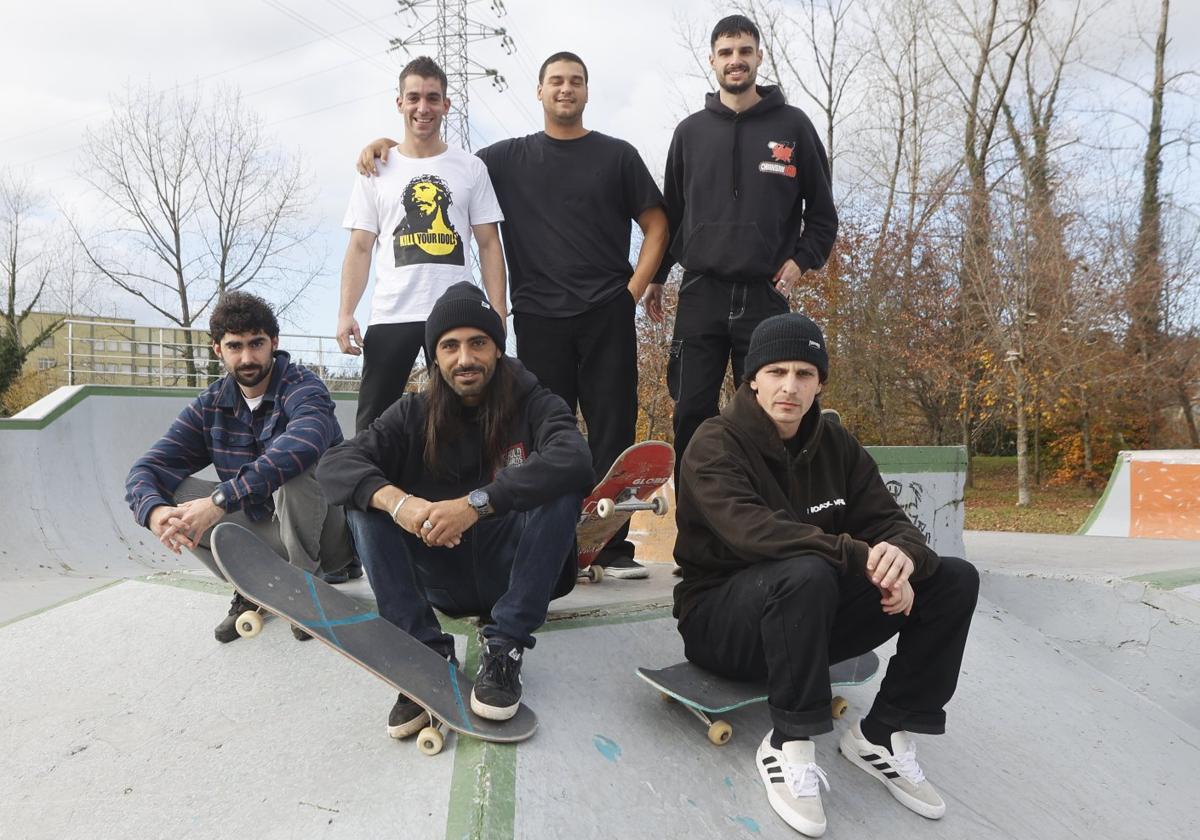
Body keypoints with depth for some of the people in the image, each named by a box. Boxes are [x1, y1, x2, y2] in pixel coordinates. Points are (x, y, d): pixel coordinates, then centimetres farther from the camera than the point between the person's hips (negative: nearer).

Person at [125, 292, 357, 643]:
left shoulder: (302, 387, -16)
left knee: (291, 464, -33)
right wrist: (155, 512, -29)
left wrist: (221, 500, -44)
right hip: (269, 534, 5)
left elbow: (303, 443, -40)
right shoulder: (211, 406, 2)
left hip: (327, 535, -5)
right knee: (170, 490, -10)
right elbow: (146, 469, -5)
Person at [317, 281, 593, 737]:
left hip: (516, 574, -2)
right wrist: (396, 500, -34)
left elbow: (574, 459, -29)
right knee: (365, 495, -17)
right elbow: (334, 462, -13)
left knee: (560, 489, -26)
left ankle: (503, 647, -21)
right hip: (442, 581, 2)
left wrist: (476, 503, -38)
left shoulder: (533, 404, -6)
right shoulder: (414, 414, 0)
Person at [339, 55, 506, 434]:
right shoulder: (376, 171, 11)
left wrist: (497, 314, -3)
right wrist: (345, 314, -5)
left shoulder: (471, 168, 10)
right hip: (391, 317, 1)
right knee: (373, 427, 1)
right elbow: (360, 248, 7)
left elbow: (489, 244, 7)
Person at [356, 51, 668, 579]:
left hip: (608, 315, -1)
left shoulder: (616, 155, 11)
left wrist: (635, 288, -2)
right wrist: (388, 143, 8)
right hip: (539, 317, 1)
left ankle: (613, 547, 2)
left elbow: (656, 224, 10)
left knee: (613, 432, -3)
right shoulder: (510, 158, 14)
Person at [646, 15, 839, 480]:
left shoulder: (792, 125, 6)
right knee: (692, 413, 0)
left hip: (766, 295, -1)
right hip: (700, 294, 1)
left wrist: (801, 260, -5)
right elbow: (671, 212, 16)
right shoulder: (690, 131, 11)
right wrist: (656, 277, 12)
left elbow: (822, 211, 9)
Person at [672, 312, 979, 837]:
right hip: (721, 619, -6)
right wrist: (861, 558, -39)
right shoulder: (716, 444, -15)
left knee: (954, 578, -6)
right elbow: (751, 530, -32)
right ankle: (788, 747, -21)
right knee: (805, 573, -39)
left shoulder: (834, 443, 4)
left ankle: (882, 735, -1)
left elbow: (887, 520, -1)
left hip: (815, 617, 6)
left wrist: (902, 556, -27)